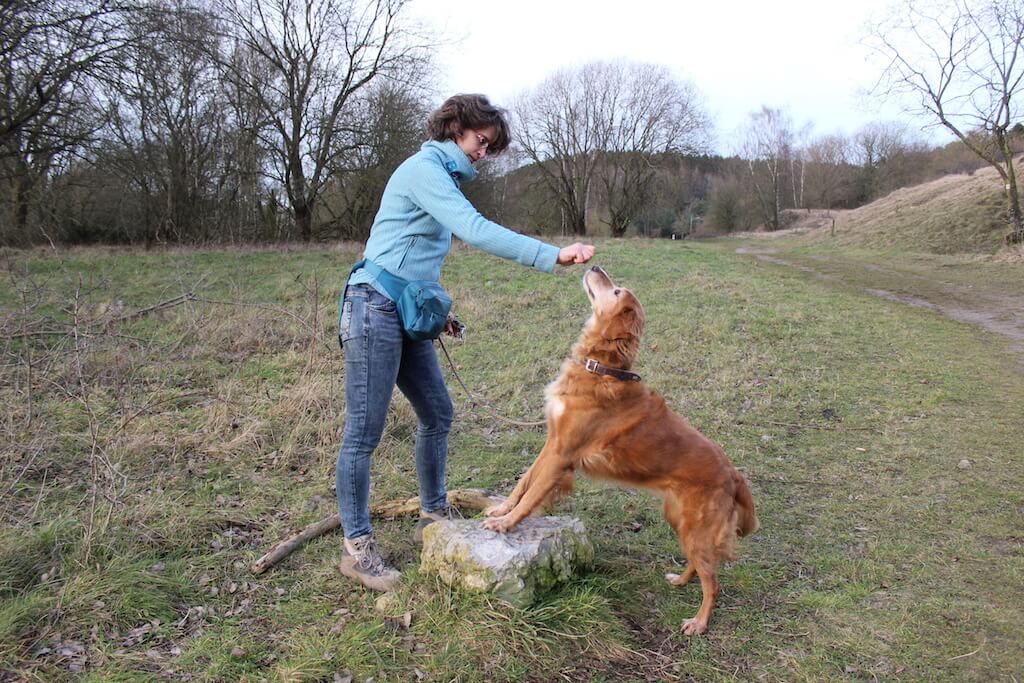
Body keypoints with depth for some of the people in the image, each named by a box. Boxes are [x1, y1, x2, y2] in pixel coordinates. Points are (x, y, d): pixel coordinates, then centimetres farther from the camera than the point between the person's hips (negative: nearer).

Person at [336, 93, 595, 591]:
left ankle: (433, 515, 28)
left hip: (408, 315, 10)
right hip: (375, 307, -10)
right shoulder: (423, 168, -10)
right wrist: (553, 256, -28)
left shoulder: (441, 176, 20)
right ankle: (356, 548, 6)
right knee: (364, 432, -3)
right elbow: (476, 231, -24)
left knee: (436, 413, 12)